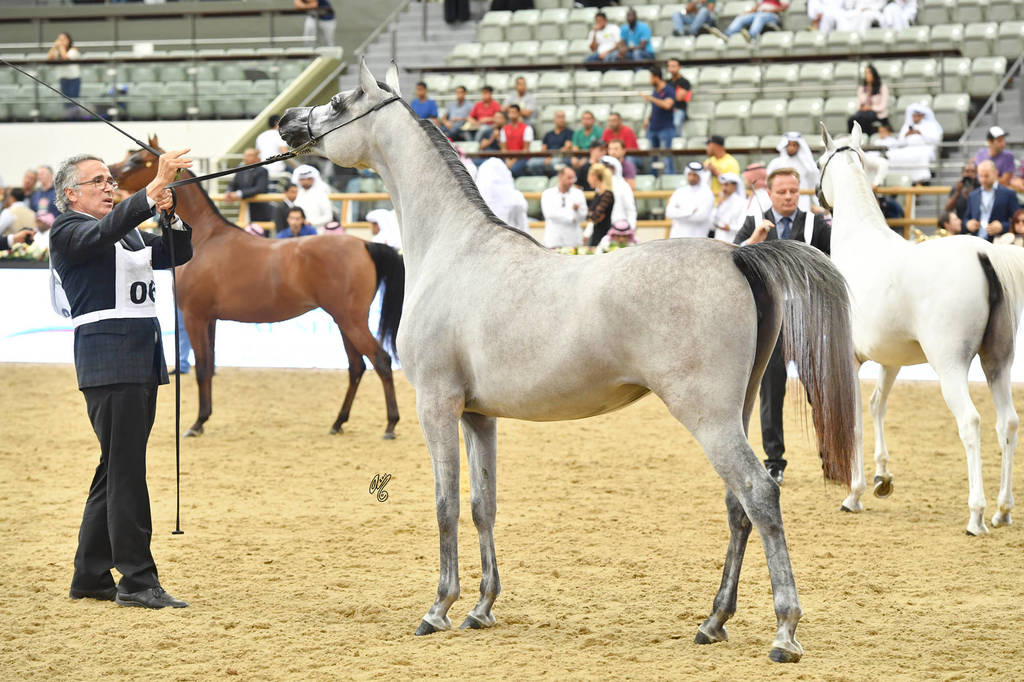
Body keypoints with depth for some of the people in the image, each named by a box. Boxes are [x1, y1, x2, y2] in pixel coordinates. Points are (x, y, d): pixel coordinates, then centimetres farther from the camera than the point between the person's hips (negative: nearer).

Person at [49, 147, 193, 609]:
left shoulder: (129, 233, 22)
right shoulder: (68, 232, -3)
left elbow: (177, 256, 18)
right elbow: (106, 230, -22)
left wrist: (172, 216, -2)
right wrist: (154, 188, -32)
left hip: (143, 361, 9)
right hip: (108, 359, -9)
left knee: (116, 470, 11)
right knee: (125, 469, -10)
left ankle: (90, 577, 17)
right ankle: (137, 581, -11)